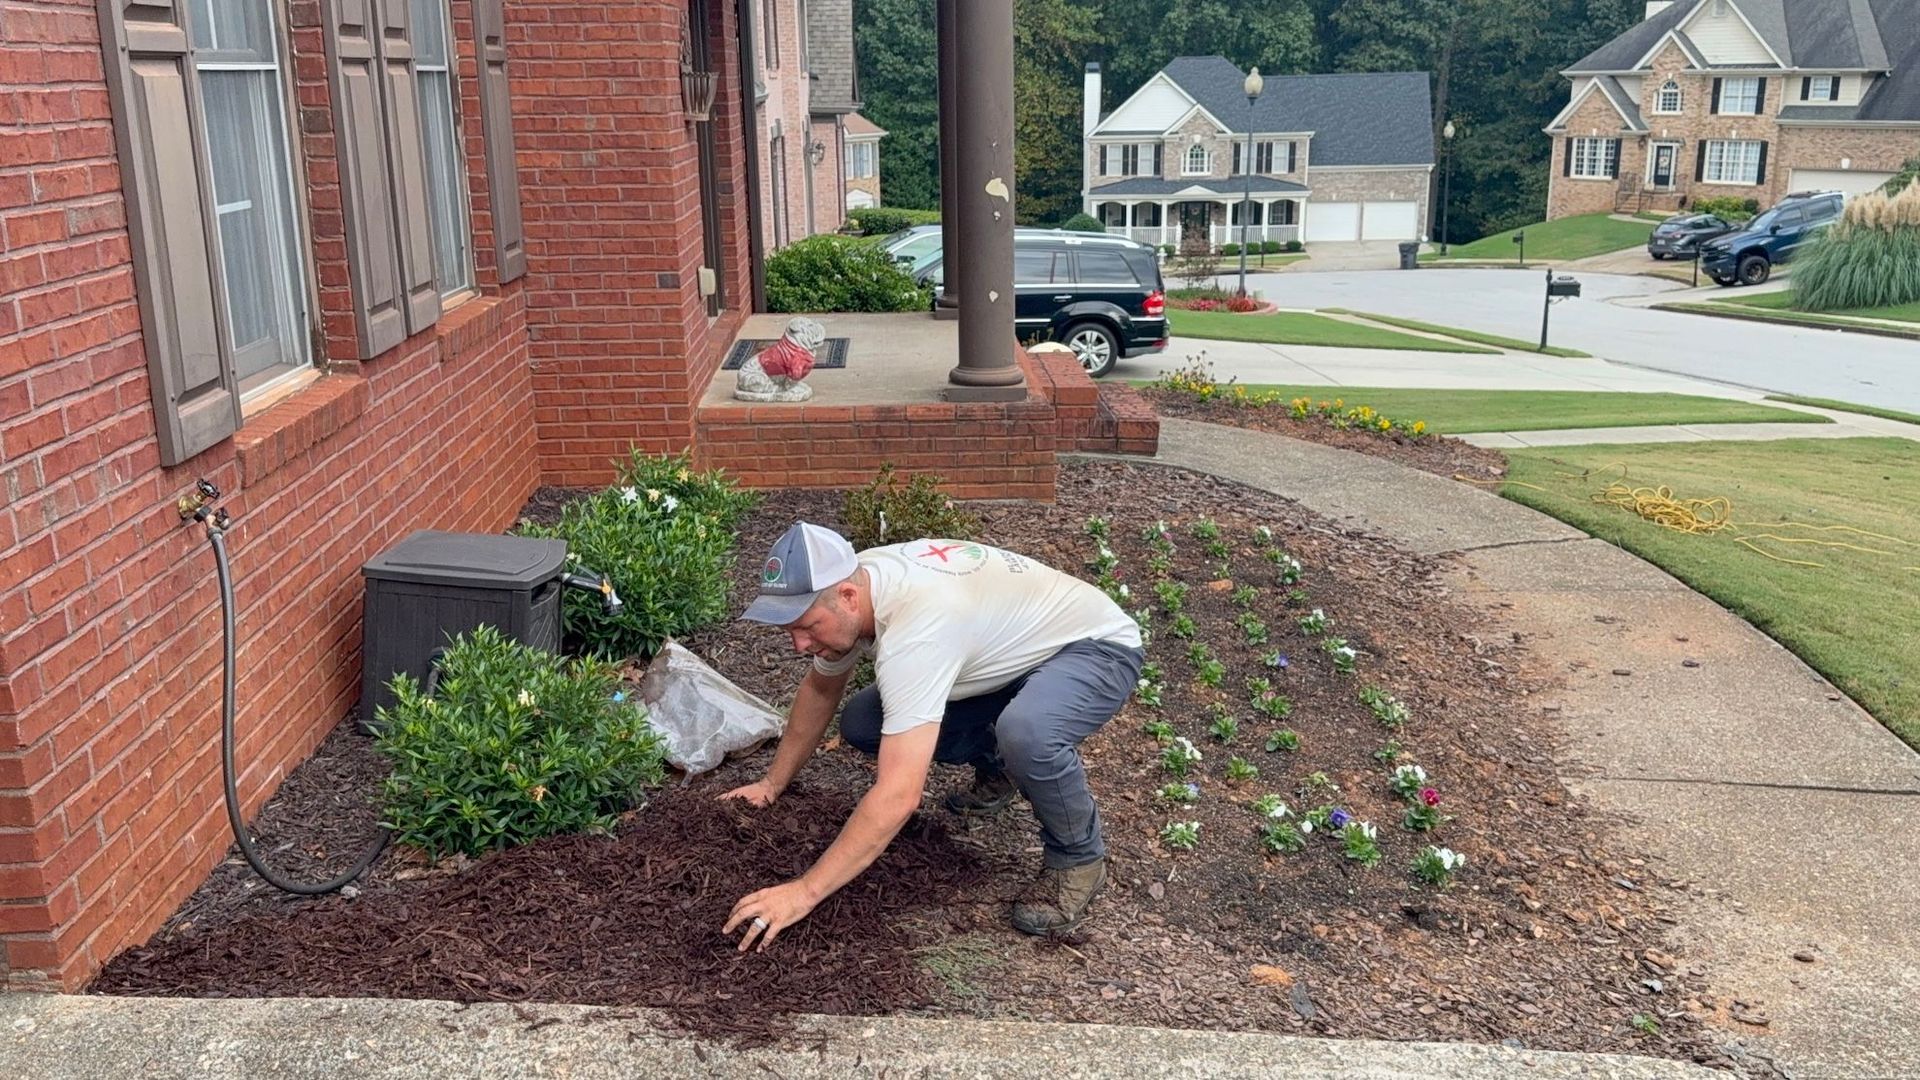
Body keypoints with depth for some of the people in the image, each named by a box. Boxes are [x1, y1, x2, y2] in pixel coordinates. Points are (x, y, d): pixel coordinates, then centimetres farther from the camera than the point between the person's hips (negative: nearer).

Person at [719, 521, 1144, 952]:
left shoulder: (914, 627, -40)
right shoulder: (847, 584, -13)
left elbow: (899, 796, -44)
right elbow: (820, 689, 9)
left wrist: (803, 892, -41)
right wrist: (772, 784, 9)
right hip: (1014, 646, 8)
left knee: (1026, 734, -41)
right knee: (861, 725, -3)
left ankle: (1077, 857, -11)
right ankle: (997, 764, 21)